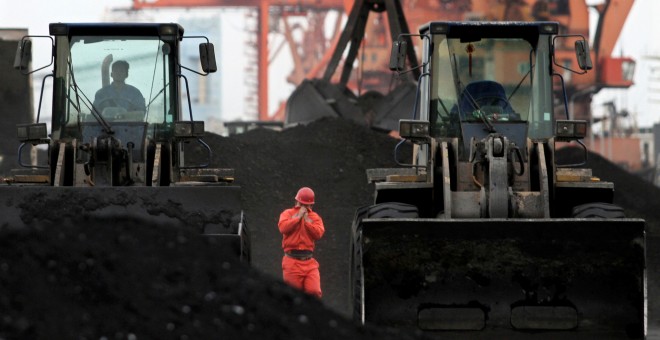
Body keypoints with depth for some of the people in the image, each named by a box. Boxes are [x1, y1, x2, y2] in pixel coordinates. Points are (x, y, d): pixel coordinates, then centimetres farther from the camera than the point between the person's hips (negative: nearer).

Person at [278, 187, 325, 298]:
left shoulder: (314, 217, 16)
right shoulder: (288, 213, 11)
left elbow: (318, 233, -2)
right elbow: (283, 227, -10)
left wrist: (306, 220, -6)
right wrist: (299, 217, -7)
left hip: (309, 261, 2)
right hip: (292, 261, -2)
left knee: (314, 291, -14)